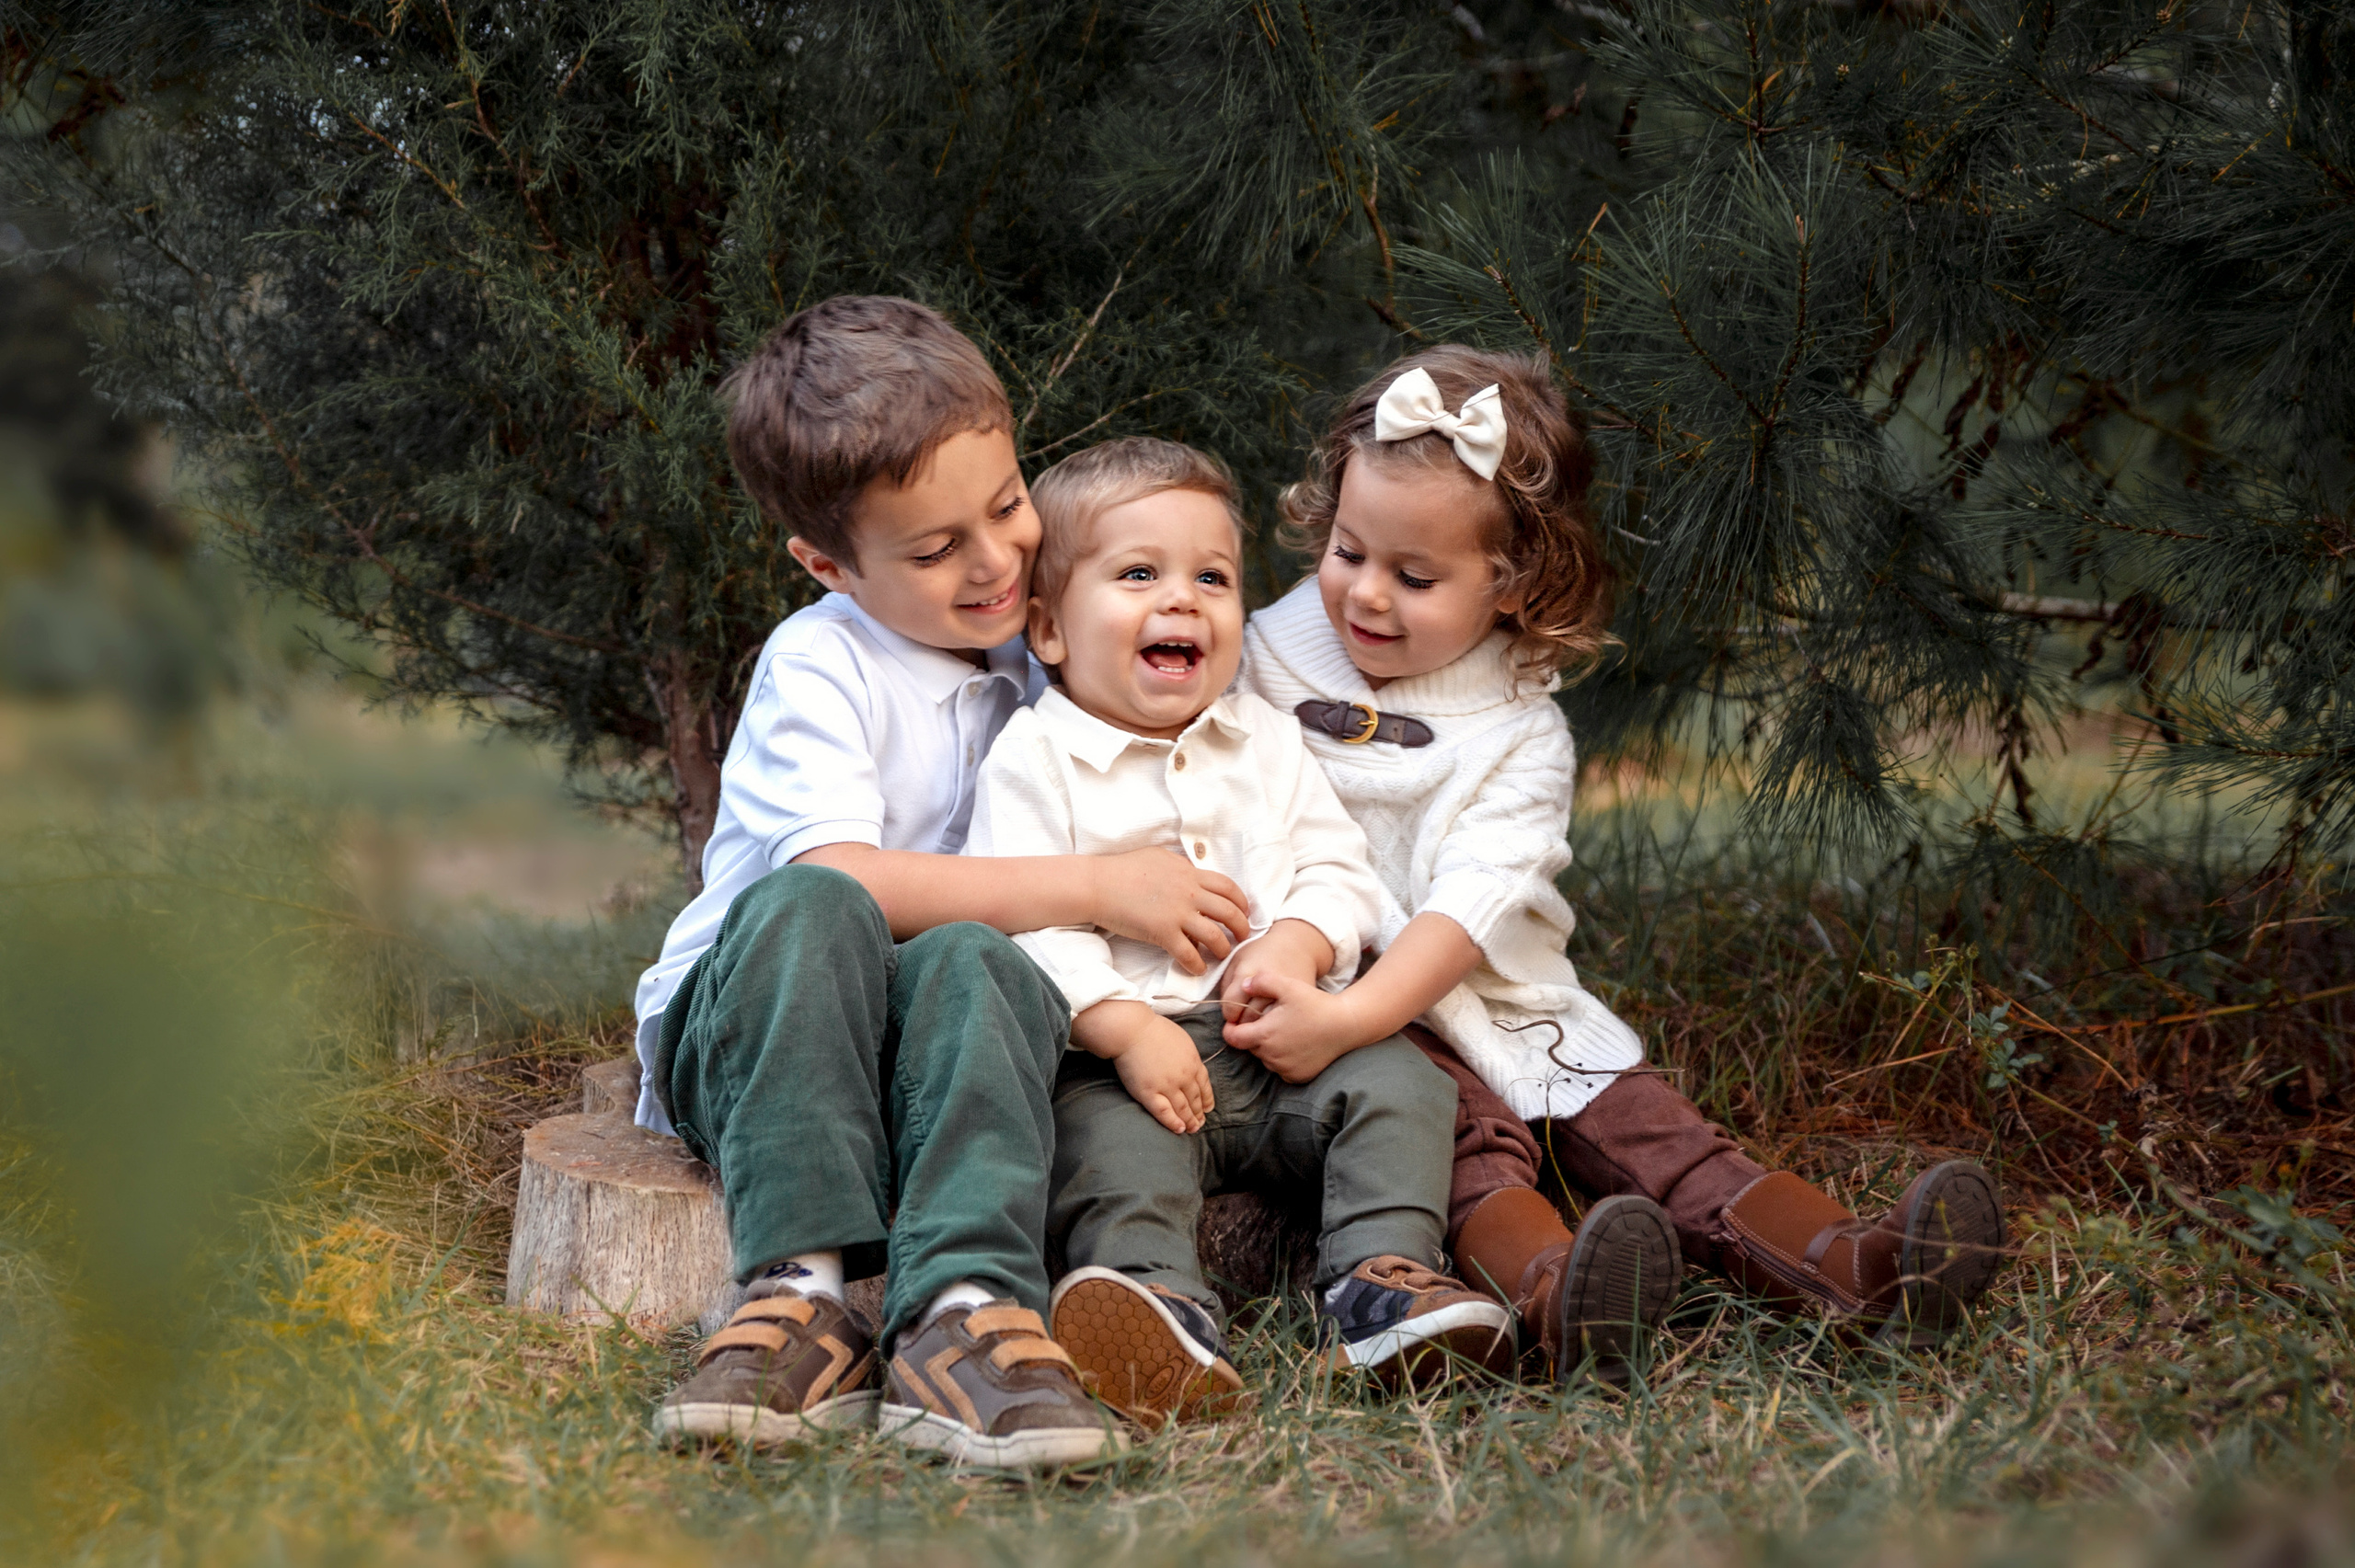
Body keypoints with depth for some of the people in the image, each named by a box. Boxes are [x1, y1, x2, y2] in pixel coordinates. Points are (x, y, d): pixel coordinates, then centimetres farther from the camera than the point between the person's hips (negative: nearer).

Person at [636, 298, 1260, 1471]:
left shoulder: (1039, 653, 10)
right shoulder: (820, 662, -8)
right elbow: (837, 874, -23)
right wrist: (1098, 889, -23)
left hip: (931, 1053, 3)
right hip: (743, 1022, -3)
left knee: (969, 960, -32)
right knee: (805, 911, -35)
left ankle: (962, 1312, -51)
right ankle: (805, 1290, -44)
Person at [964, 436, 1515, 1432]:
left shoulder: (1266, 742, 15)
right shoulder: (1035, 761, -2)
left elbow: (1337, 869, 13)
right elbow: (1021, 924, -12)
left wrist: (1299, 945, -11)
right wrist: (1125, 1026, -23)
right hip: (1113, 1052, -4)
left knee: (1398, 1082, -16)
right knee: (1108, 1131, -33)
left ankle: (1380, 1280, -26)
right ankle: (1162, 1300, -52)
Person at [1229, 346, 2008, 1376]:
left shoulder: (1522, 735, -1)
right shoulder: (1269, 660, 4)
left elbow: (1470, 910, -16)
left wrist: (1348, 1018, -33)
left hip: (1501, 1011, 2)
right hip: (1331, 999, -2)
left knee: (1644, 1124, -16)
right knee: (1467, 1137, -30)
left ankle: (1850, 1267, -32)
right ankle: (1549, 1291, -57)